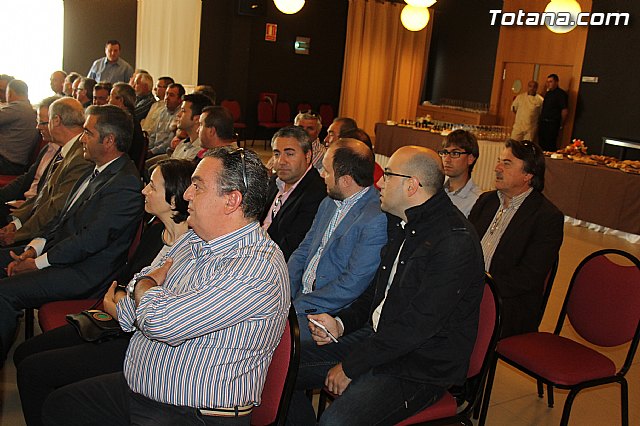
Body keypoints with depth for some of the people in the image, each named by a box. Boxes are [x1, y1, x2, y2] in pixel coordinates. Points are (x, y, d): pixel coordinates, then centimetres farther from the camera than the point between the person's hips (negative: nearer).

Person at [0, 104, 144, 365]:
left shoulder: (126, 183, -20)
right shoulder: (96, 172, 12)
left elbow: (93, 238, -23)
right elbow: (63, 219, 17)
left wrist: (38, 263, -15)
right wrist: (32, 250, 3)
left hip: (84, 273, -10)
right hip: (57, 251, 10)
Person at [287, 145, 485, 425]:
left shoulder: (455, 242, -22)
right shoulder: (402, 224, 8)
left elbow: (418, 325, -25)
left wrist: (350, 366, -18)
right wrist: (340, 323, 2)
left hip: (419, 367, -8)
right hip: (376, 337, 9)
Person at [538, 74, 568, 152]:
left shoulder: (561, 94, -8)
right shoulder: (548, 93, 18)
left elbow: (565, 111, -13)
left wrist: (561, 125, -7)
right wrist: (540, 121, 14)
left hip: (552, 124, -8)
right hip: (543, 123, 8)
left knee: (550, 147, -10)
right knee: (542, 145, 9)